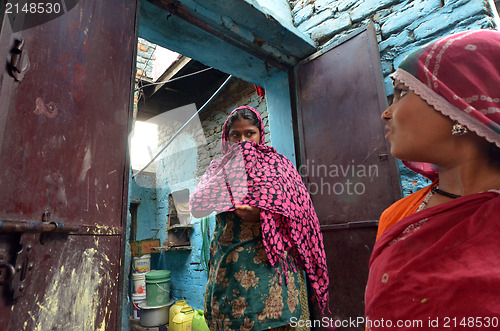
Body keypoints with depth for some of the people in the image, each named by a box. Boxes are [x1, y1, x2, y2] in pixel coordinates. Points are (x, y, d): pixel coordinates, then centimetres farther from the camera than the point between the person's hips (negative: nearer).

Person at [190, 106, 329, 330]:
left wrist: (262, 215, -16)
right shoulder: (219, 168, 11)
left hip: (271, 259, -1)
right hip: (228, 262, 2)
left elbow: (299, 214, 1)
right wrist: (229, 170, -6)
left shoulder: (277, 163, 7)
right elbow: (197, 209, -3)